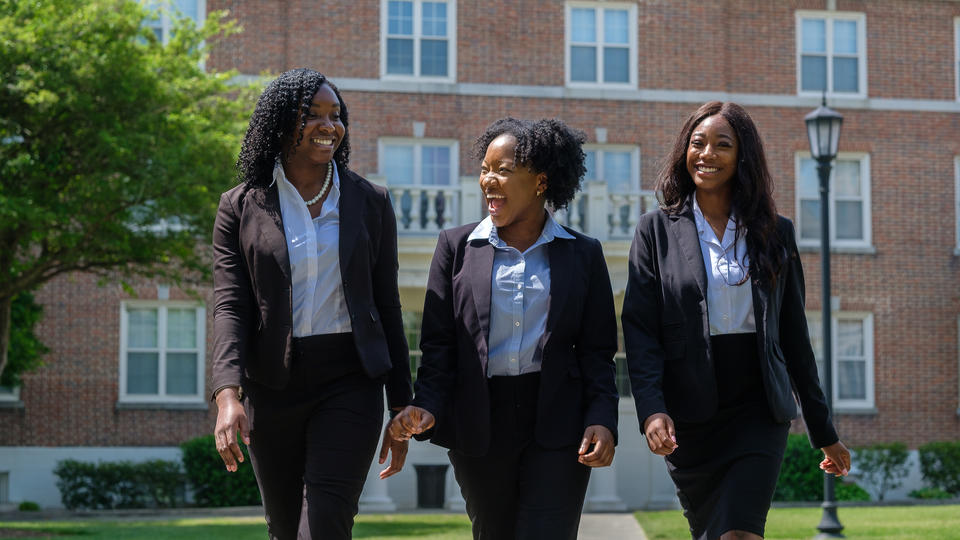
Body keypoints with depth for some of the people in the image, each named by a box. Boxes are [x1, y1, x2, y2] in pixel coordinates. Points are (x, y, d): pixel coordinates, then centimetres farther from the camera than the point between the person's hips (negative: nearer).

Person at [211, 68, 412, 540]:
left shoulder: (370, 202, 6)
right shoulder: (242, 207, 3)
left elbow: (387, 307, 8)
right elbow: (230, 307, -5)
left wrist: (401, 410, 7)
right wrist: (227, 395, -20)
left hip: (349, 383, -1)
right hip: (272, 387, 1)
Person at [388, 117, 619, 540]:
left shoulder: (583, 255, 5)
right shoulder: (457, 246, 7)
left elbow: (597, 351, 4)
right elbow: (438, 343, 5)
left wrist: (602, 419, -11)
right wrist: (427, 406, -11)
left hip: (556, 426, -2)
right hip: (478, 426, 2)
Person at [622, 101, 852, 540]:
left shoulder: (775, 233, 7)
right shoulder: (657, 229, 4)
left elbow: (794, 337, 11)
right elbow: (639, 328, -4)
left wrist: (824, 432, 12)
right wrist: (651, 409, -19)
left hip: (759, 414, 0)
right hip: (689, 418, 0)